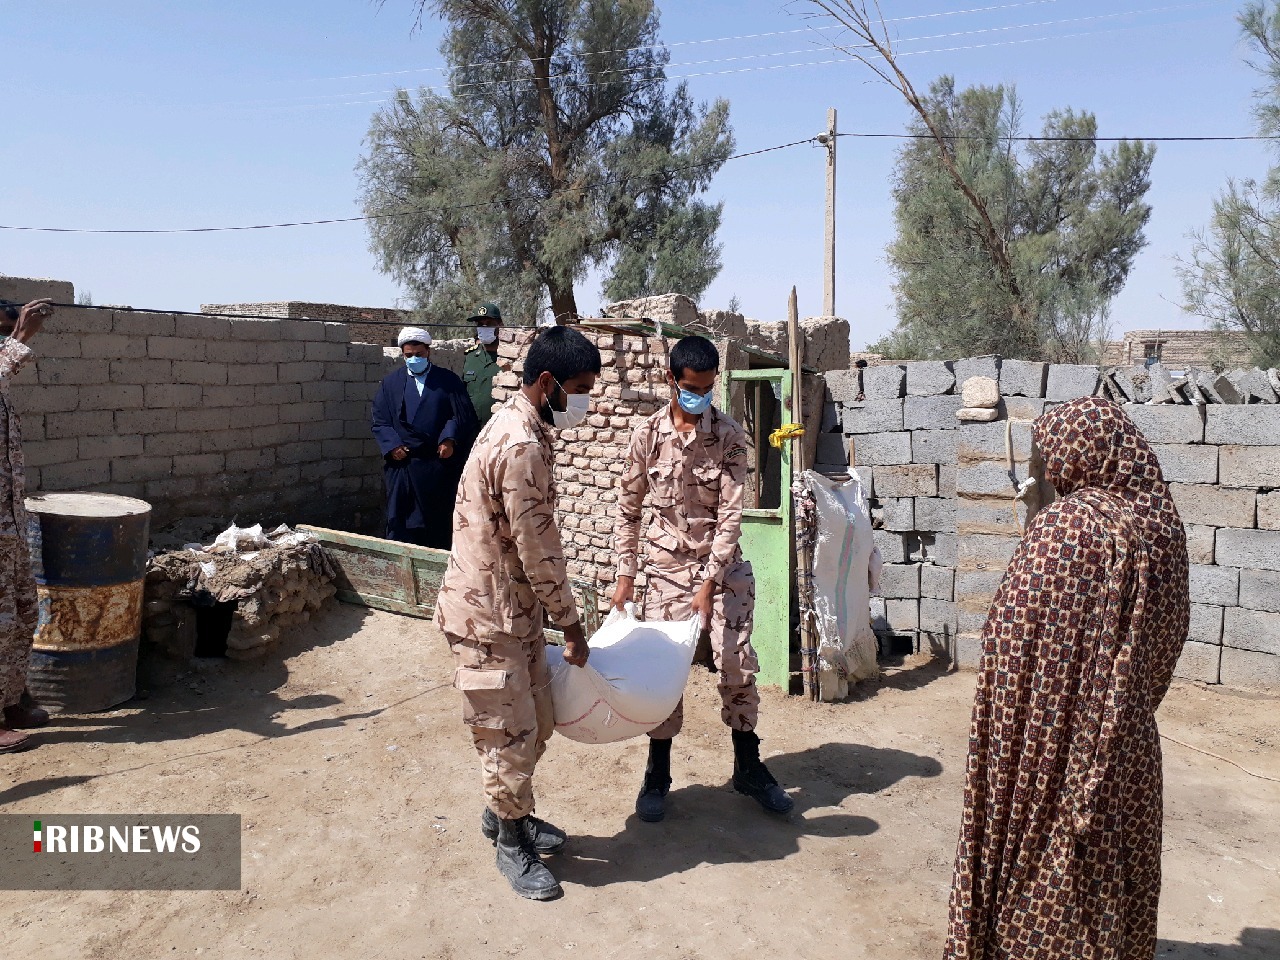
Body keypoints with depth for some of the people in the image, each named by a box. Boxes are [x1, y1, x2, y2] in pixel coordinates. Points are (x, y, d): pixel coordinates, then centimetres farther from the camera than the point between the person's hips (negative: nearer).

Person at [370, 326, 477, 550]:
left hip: (438, 463, -1)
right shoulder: (391, 382, 12)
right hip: (401, 462, 1)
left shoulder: (448, 381, 7)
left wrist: (449, 440, -15)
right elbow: (380, 421, 9)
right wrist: (392, 446, -7)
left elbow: (463, 416, 1)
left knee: (437, 523, 5)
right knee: (399, 521, 2)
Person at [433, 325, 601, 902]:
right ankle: (512, 844, 24)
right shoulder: (521, 446, -25)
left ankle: (505, 812, 40)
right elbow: (538, 549, -22)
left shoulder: (520, 427, 8)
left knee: (535, 722, 19)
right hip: (486, 613, -10)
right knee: (507, 731, 5)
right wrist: (571, 626, -11)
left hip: (514, 606, 10)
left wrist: (558, 618, 18)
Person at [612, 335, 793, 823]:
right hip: (667, 566, 0)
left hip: (722, 563, 0)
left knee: (738, 663, 1)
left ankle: (748, 767, 22)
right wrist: (625, 575, 0)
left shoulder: (729, 436, -9)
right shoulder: (648, 435, -5)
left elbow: (731, 513, -12)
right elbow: (628, 509, 3)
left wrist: (708, 584, -17)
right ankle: (657, 774, 20)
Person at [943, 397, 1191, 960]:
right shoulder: (1160, 520, 1)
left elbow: (1017, 639, -21)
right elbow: (1168, 638, 11)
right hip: (1128, 746, 7)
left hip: (1055, 742, -7)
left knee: (1042, 882, 10)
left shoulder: (1065, 524, -21)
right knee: (1113, 884, 22)